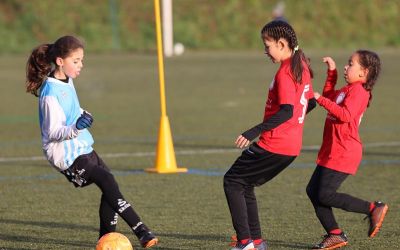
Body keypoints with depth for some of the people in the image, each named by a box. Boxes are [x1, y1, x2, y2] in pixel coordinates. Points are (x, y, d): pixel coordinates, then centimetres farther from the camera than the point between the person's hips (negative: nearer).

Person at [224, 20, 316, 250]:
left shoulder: (285, 72, -17)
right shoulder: (302, 66, 11)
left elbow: (286, 111, -26)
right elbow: (310, 102, 20)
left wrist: (255, 131, -27)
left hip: (274, 145, -9)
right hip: (292, 146, 9)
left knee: (232, 181, -1)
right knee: (245, 184, 18)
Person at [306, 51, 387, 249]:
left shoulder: (358, 90, -14)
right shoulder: (348, 90, 16)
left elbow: (345, 115, -28)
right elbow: (329, 96, 34)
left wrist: (321, 100, -24)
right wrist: (332, 72, 24)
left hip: (344, 153, -10)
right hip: (332, 151, 10)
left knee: (325, 195, -12)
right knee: (313, 191, 7)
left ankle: (373, 209, -3)